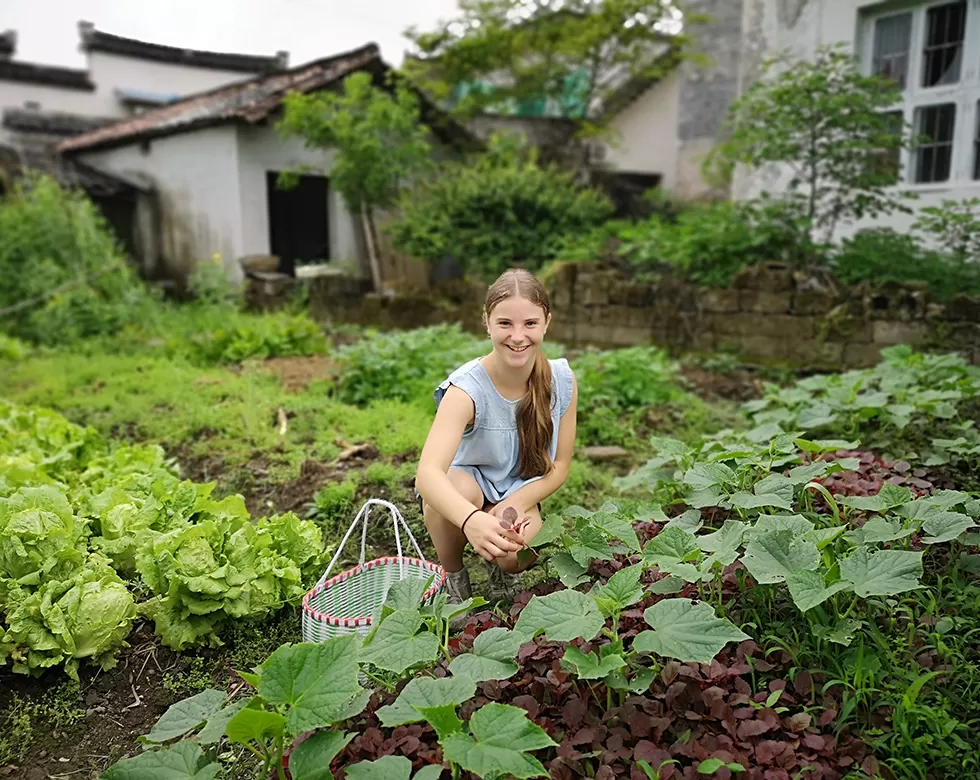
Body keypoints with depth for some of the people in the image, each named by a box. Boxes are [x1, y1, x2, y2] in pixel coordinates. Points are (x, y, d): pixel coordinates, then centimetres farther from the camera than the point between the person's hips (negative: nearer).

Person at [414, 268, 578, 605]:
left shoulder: (563, 381, -18)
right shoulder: (467, 389, -30)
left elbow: (560, 465, -6)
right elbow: (427, 473, -44)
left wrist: (514, 507, -23)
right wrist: (471, 519, -64)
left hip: (519, 492, 2)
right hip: (466, 481, -2)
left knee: (517, 554, -29)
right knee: (455, 489, -37)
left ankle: (502, 574, 12)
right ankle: (453, 578, -4)